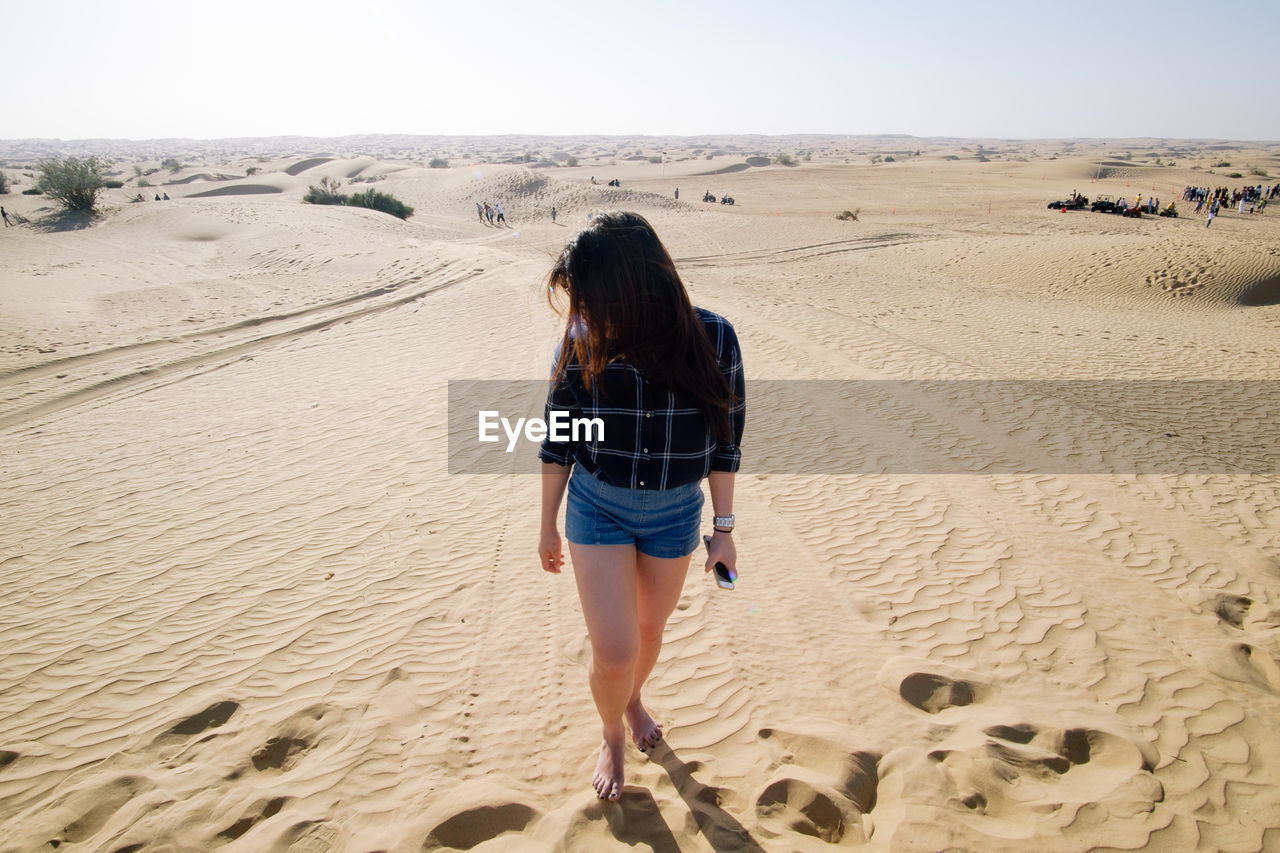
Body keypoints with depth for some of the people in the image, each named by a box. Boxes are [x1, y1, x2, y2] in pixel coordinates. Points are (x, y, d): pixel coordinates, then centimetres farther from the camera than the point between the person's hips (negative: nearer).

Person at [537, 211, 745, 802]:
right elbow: (557, 442, -3)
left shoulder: (712, 339, -17)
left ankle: (634, 699, 55)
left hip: (675, 513, 1)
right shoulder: (583, 343, -16)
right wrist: (548, 527, 4)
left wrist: (724, 527, -2)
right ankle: (612, 736, 31)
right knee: (614, 652, -3)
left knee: (650, 631, 20)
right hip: (598, 508, -1)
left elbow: (724, 441, -5)